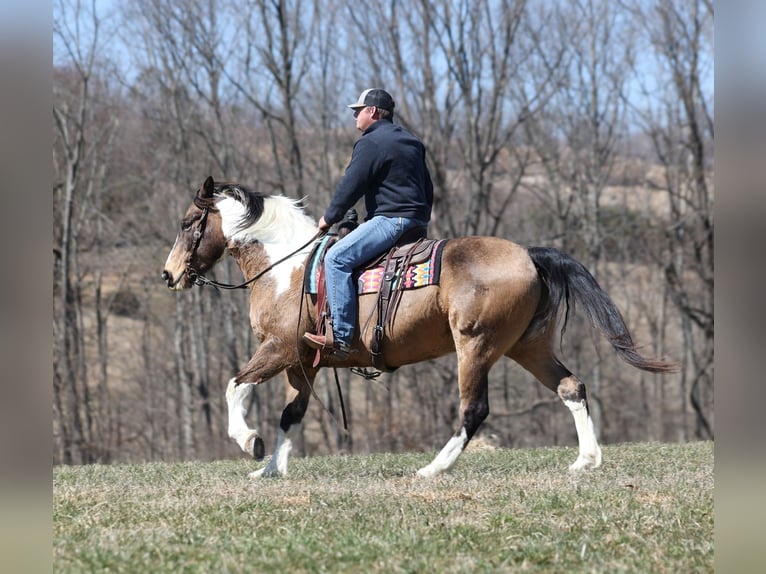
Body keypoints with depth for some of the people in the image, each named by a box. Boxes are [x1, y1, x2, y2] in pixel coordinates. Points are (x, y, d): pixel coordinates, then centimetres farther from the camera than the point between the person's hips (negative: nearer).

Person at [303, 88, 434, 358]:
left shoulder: (371, 143, -8)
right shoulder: (412, 143, 22)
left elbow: (350, 186, -11)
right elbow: (428, 190, 29)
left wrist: (329, 217, 2)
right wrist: (421, 221, 36)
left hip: (390, 219, -11)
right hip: (416, 221, 11)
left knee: (337, 258, -20)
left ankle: (342, 337, -30)